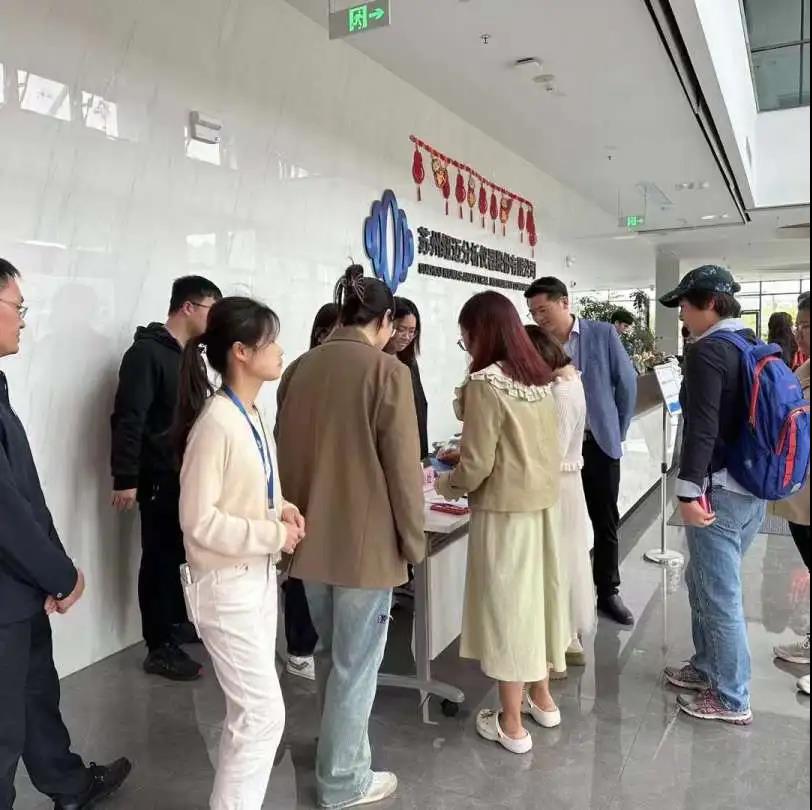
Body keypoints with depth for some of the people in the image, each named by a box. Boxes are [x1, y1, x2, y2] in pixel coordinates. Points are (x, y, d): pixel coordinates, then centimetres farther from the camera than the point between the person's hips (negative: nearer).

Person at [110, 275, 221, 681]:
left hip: (188, 475, 8)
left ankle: (177, 622, 34)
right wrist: (125, 478, -23)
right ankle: (160, 648, 11)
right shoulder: (146, 352, -15)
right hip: (159, 478, -8)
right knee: (160, 557, 0)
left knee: (182, 553, 18)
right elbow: (128, 419, -20)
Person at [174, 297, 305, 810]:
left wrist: (282, 508, -2)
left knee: (251, 710, 20)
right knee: (264, 713, 1)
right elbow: (199, 522, -23)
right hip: (229, 584, -9)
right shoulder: (216, 423, -23)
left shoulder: (252, 414, 4)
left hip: (259, 575, 9)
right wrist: (274, 534, -18)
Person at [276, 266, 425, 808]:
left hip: (311, 537, 6)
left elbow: (287, 454, 11)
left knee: (330, 653, 24)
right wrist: (413, 540, -2)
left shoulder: (299, 369, 2)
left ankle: (339, 752, 43)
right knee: (355, 664, 10)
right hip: (367, 541, -6)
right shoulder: (388, 371, -14)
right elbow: (403, 468, -14)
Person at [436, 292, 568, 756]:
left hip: (504, 509, -7)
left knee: (505, 603, 5)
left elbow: (478, 465, -18)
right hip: (542, 502, 8)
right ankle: (542, 699, 37)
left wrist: (447, 485, 2)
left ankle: (512, 725, 19)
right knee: (536, 594, 19)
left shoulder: (484, 383, -18)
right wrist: (462, 459, 18)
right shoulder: (540, 379, 6)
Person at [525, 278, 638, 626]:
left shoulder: (603, 334, -4)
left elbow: (627, 383, 2)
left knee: (606, 523, 11)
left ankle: (608, 593, 27)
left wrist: (617, 432, 4)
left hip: (599, 445, 0)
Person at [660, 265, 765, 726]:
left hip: (720, 492, -9)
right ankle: (708, 668, 35)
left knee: (719, 596, 2)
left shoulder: (709, 351, -16)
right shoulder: (757, 346, 12)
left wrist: (689, 492, -23)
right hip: (753, 490, 9)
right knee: (705, 583, 22)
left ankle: (732, 700, 15)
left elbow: (701, 428, -23)